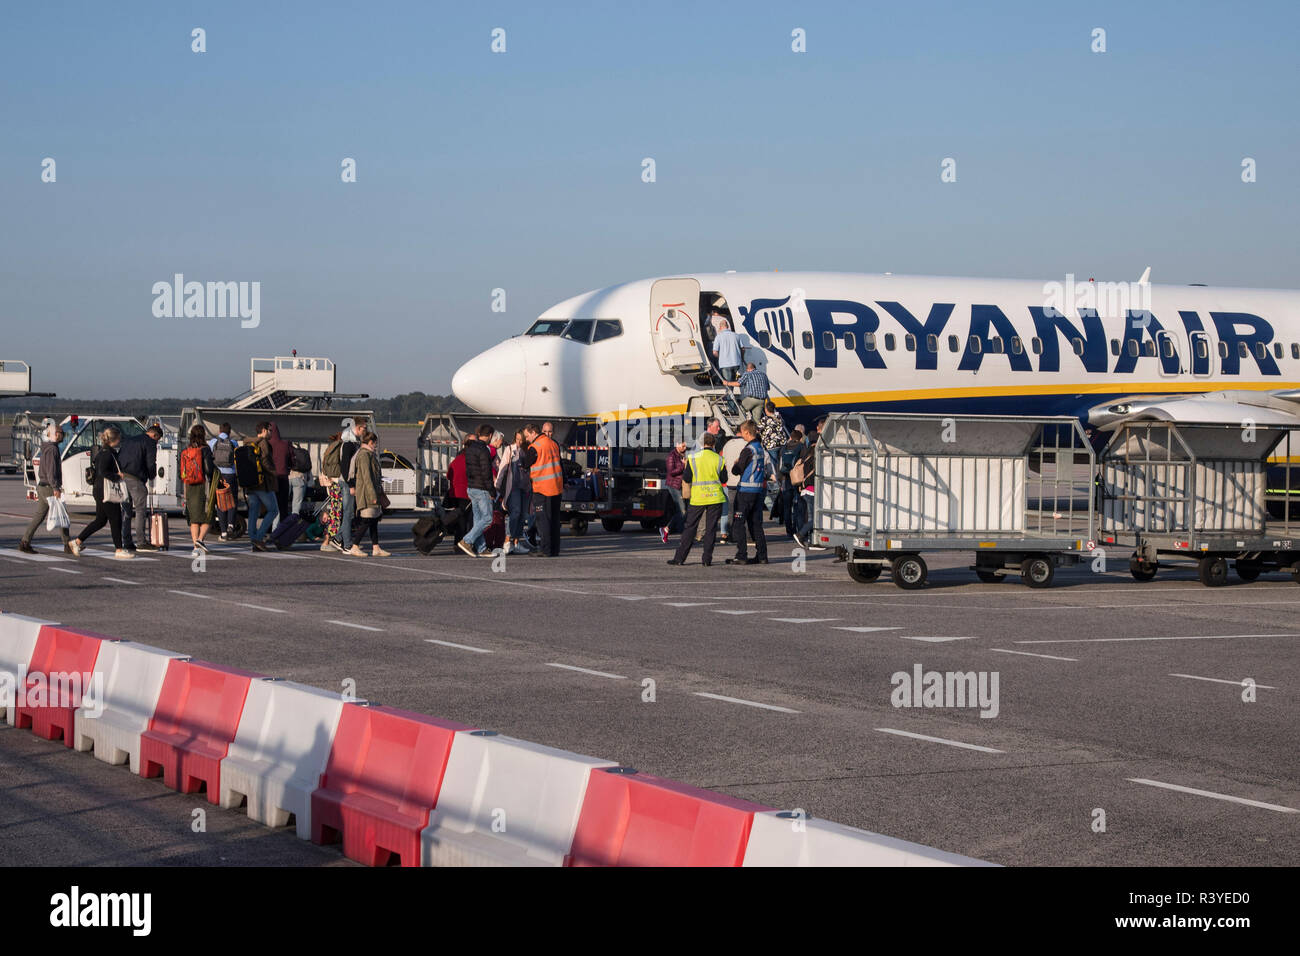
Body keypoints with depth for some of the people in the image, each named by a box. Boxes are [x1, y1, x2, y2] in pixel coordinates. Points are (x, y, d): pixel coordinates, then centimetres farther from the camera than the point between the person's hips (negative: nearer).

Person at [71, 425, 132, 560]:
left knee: (100, 520, 15)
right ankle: (119, 550, 1)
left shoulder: (103, 451, 14)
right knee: (116, 520, -4)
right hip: (106, 492, -10)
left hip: (99, 491, 10)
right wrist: (118, 476, -15)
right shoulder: (107, 453, -17)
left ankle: (77, 541, 17)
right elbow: (103, 472, -26)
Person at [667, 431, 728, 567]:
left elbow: (687, 478, -4)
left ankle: (679, 557, 7)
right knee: (711, 528, 5)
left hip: (697, 498, 0)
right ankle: (707, 559, 2)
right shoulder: (719, 459, -2)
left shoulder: (693, 458, -5)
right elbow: (724, 479, 3)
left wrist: (686, 467, 14)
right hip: (715, 497, 0)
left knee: (690, 527, 6)